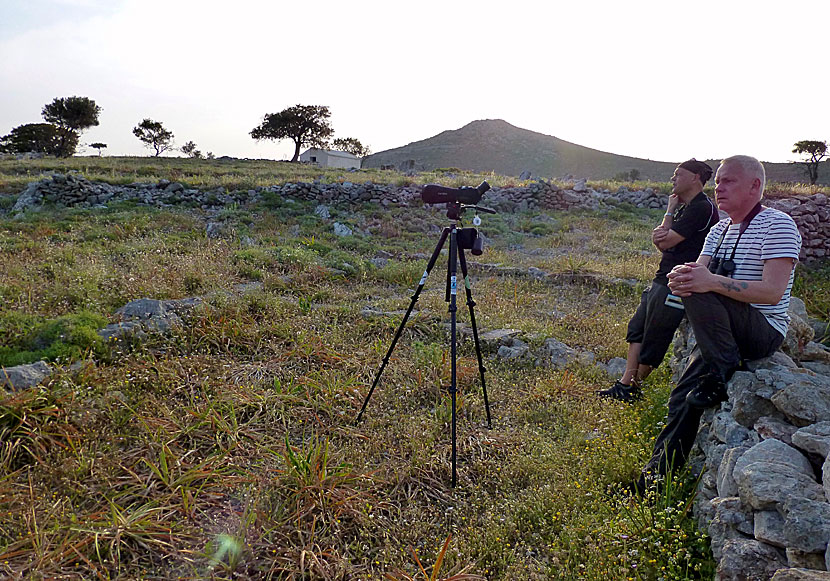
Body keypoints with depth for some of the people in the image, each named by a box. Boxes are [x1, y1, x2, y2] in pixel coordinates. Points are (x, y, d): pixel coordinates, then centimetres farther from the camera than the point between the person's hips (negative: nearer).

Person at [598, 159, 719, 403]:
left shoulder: (703, 208, -14)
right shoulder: (685, 207, 18)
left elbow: (667, 242, -17)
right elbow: (660, 241, 10)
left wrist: (670, 211, -2)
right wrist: (658, 235, -14)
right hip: (663, 279, 10)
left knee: (653, 338, 0)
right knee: (637, 328, 11)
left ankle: (633, 388, 15)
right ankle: (625, 384, 16)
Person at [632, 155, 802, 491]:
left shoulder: (777, 225, -10)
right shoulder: (719, 230, 14)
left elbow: (772, 292, -23)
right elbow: (698, 273, 3)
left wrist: (712, 281, -34)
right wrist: (681, 276, -23)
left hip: (765, 330, -7)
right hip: (724, 334, 7)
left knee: (700, 293, -30)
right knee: (682, 399, 1)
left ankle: (725, 371, -17)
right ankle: (658, 476, 11)